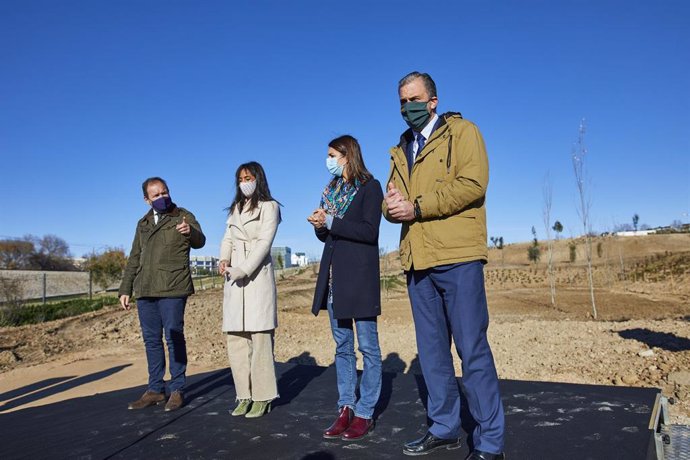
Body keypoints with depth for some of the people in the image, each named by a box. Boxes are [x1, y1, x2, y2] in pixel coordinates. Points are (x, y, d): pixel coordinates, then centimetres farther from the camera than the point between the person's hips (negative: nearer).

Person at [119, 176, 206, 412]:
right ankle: (155, 389, 21)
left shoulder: (183, 216, 0)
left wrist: (190, 231, -38)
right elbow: (134, 259, 20)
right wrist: (125, 289, 15)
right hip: (145, 290, 6)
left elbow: (199, 242, -15)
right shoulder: (143, 224, 17)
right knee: (151, 340, 11)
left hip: (172, 289, -6)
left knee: (174, 337, -1)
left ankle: (177, 390, 9)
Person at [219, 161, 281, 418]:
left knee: (260, 337, -7)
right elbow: (227, 238, 15)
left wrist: (244, 269, -17)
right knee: (235, 338, 2)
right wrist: (223, 259, -6)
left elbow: (265, 241, -7)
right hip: (234, 279, 6)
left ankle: (262, 397, -1)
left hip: (258, 275, -6)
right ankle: (245, 395, 9)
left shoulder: (269, 206, 4)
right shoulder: (235, 209, 23)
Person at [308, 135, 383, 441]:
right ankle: (346, 408, 18)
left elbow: (370, 231, -15)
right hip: (334, 276, 7)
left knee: (367, 346, 1)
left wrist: (330, 222, -16)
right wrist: (320, 226, -5)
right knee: (342, 346, 10)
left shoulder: (370, 186, -3)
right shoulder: (332, 189, 16)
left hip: (359, 276, -7)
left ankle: (365, 413, 9)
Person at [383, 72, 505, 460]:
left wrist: (417, 207, -15)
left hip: (457, 256, -6)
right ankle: (444, 429, 26)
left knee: (472, 349, -2)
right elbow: (392, 198, 17)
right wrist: (392, 205, -7)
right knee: (432, 350, 12)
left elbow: (472, 183, -13)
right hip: (418, 261, 7)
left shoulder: (462, 131, 2)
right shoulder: (402, 148, 22)